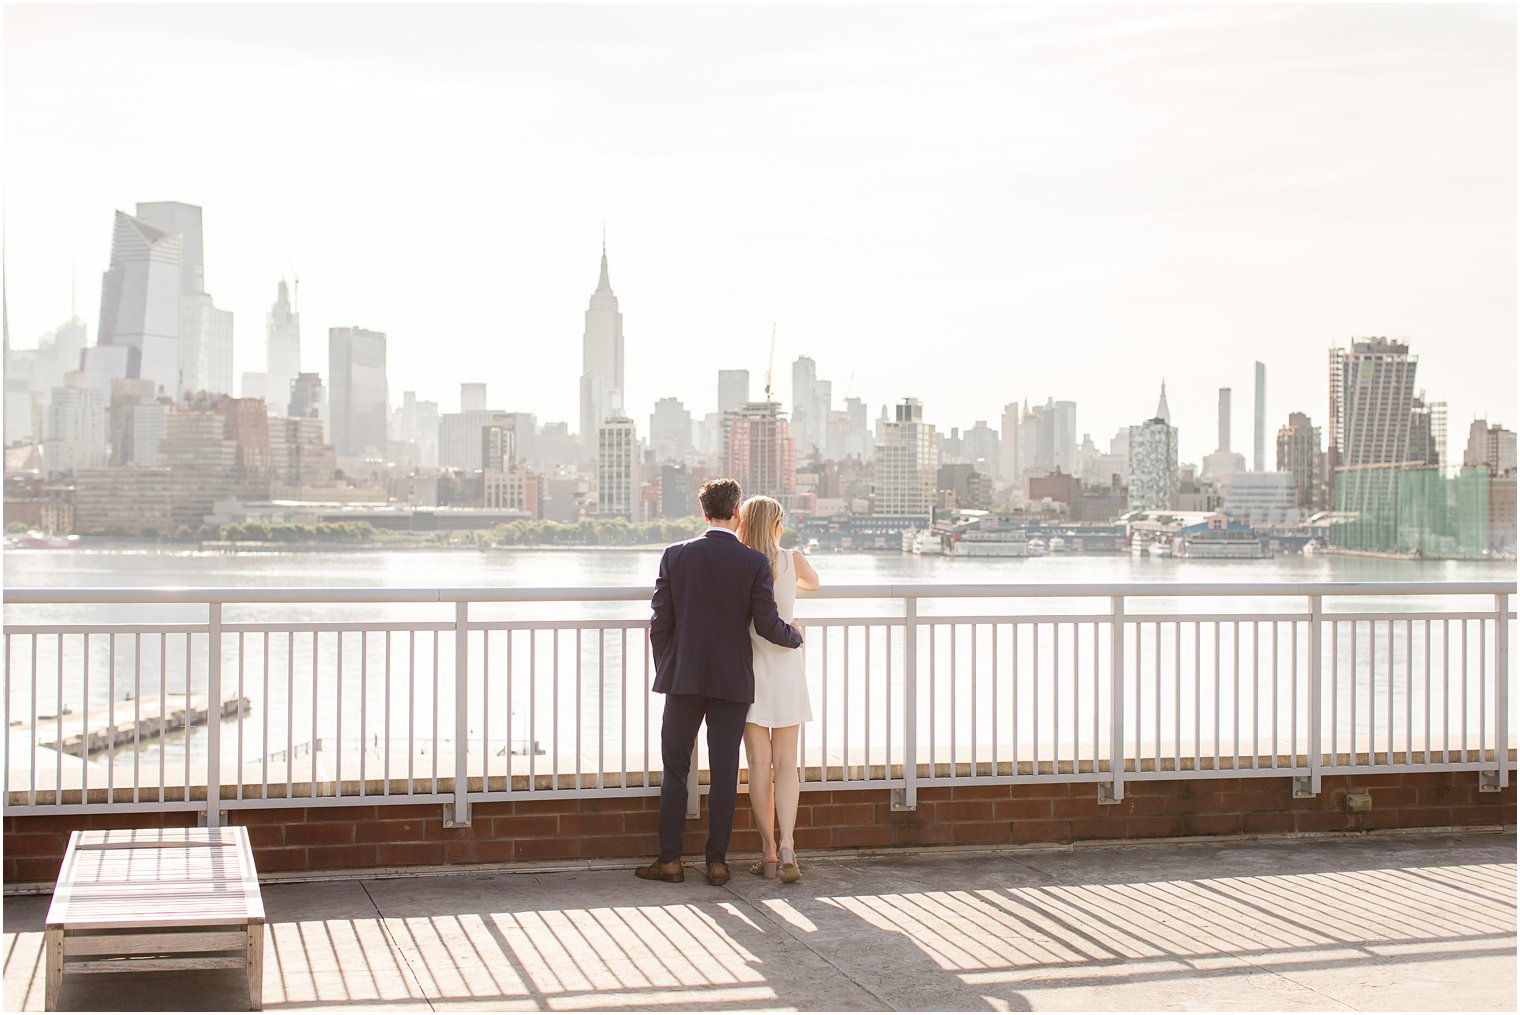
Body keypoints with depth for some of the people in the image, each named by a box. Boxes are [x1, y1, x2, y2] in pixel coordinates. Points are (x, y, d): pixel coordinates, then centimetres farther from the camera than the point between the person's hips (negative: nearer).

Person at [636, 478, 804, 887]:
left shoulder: (676, 555, -2)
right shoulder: (755, 562, -6)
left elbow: (660, 622, -1)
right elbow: (767, 624, -8)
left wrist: (664, 670, 12)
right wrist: (795, 636, 13)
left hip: (684, 677, 0)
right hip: (733, 682, 0)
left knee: (675, 769, 8)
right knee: (724, 773, 6)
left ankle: (670, 859, 7)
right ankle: (717, 861, 7)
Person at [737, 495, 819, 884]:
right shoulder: (792, 559, -2)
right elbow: (812, 581, 19)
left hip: (748, 667, 0)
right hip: (785, 667, 0)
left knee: (759, 762, 5)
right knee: (785, 763, 3)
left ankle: (769, 852, 6)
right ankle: (786, 844, -13)